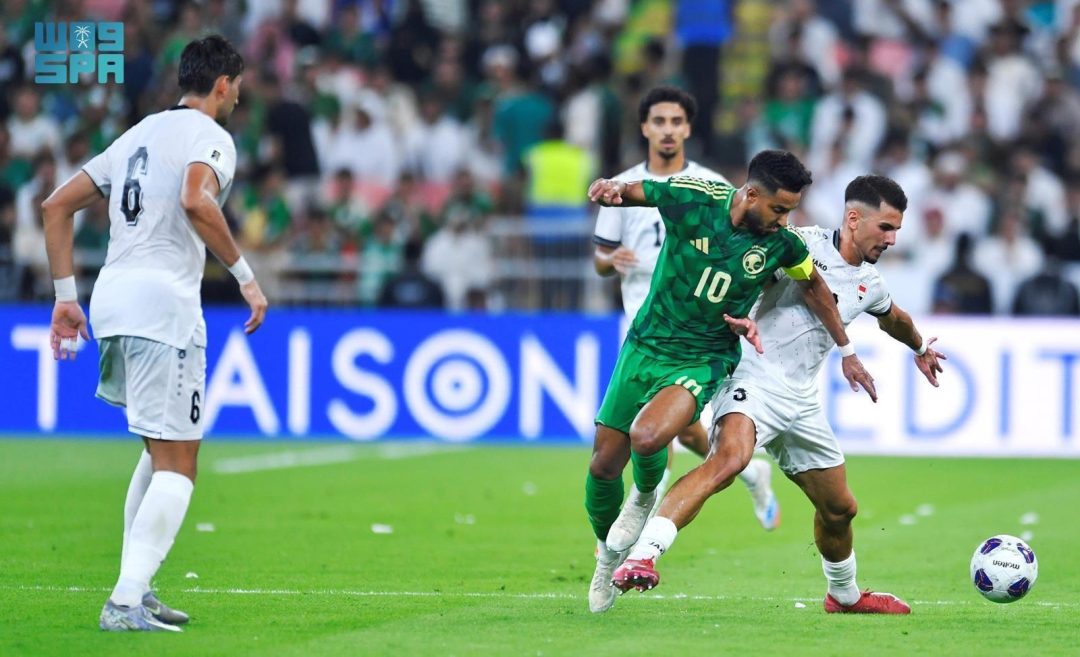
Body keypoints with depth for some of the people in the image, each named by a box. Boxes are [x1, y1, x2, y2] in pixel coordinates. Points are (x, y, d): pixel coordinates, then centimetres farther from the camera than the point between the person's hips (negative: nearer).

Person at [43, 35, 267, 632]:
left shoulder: (140, 134, 22)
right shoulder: (209, 136, -2)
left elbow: (56, 205, 21)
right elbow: (196, 201, -25)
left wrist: (65, 295, 20)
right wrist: (245, 276, -18)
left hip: (112, 295, 8)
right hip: (163, 301, -8)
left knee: (162, 448, 23)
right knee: (176, 467, -6)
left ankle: (137, 591, 19)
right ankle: (126, 602, -17)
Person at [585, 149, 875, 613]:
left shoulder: (781, 242, -9)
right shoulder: (693, 198, -14)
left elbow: (815, 285, 10)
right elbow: (625, 192, -2)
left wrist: (847, 352, 16)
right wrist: (610, 189, -27)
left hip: (703, 361, -1)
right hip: (646, 345, 1)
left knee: (647, 437, -30)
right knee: (604, 464, 3)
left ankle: (648, 496, 6)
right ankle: (606, 552, 32)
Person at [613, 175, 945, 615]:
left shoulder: (869, 285, 15)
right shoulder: (804, 245, -8)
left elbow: (893, 319, 38)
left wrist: (920, 349, 57)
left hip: (801, 401, 8)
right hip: (755, 380, -8)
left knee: (839, 508, 15)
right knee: (729, 458, -36)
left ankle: (844, 595, 44)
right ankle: (642, 555, -47)